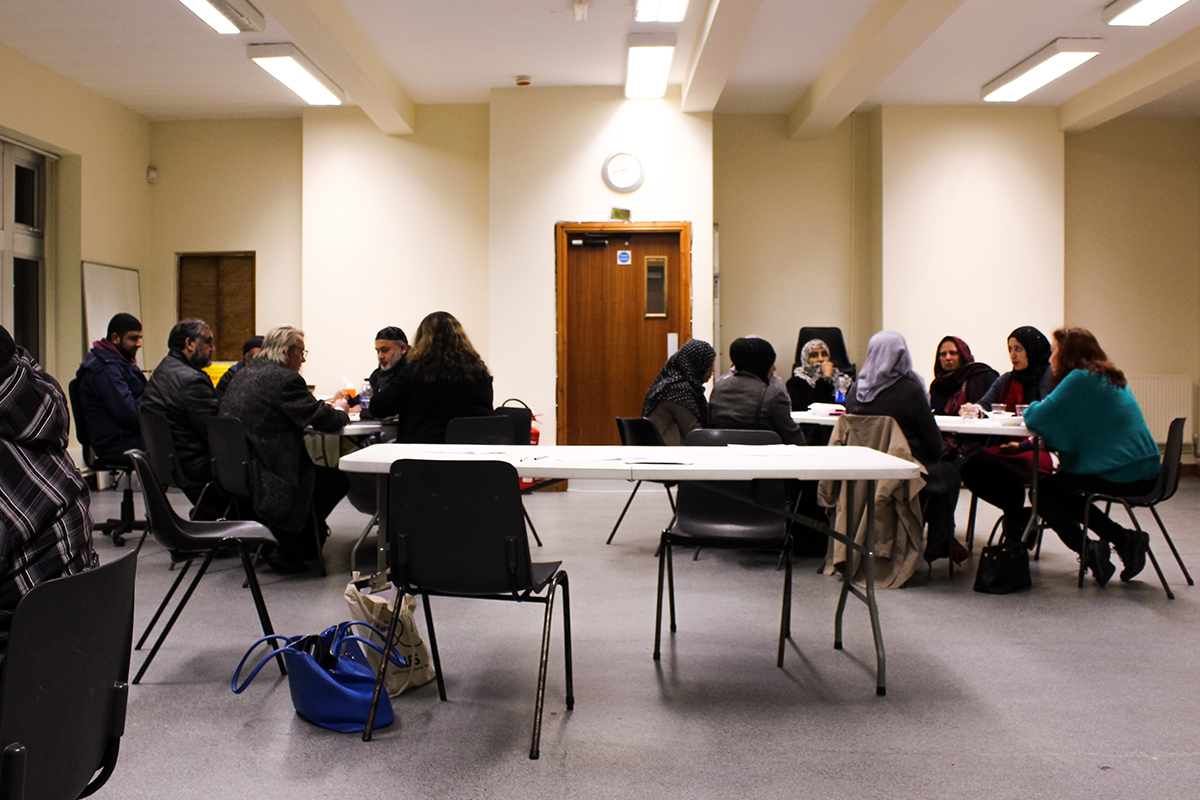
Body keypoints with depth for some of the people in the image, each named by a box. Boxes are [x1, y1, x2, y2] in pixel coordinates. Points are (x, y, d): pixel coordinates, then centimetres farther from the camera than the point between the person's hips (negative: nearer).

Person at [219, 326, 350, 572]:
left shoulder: (245, 373, 13)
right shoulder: (285, 379, -16)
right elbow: (322, 420, -14)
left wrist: (328, 408, 18)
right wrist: (340, 412, 9)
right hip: (264, 477, -10)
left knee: (320, 467, 22)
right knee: (337, 477, 0)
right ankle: (291, 550, 7)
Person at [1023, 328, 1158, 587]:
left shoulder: (1080, 379, -13)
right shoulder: (1111, 377, 17)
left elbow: (1037, 418, -17)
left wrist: (1032, 409, 7)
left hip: (1121, 476, -9)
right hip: (1145, 472, 9)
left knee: (1043, 491, 4)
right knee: (1061, 492, 22)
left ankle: (1088, 550, -6)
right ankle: (1125, 540, 14)